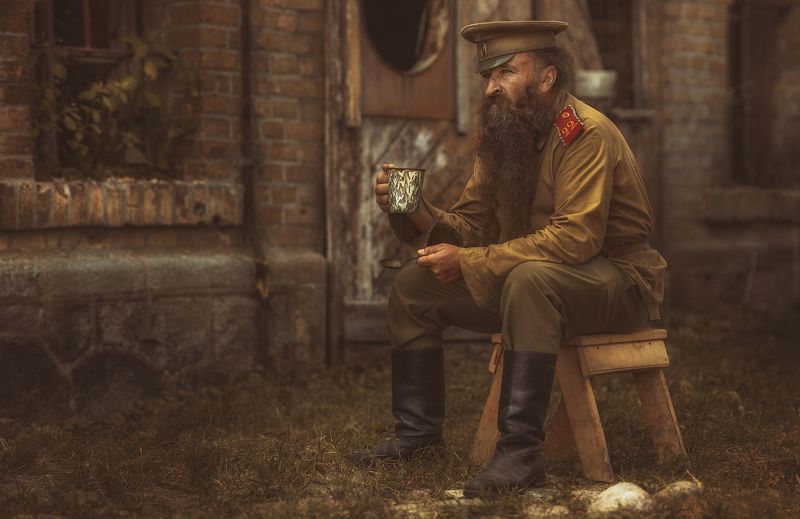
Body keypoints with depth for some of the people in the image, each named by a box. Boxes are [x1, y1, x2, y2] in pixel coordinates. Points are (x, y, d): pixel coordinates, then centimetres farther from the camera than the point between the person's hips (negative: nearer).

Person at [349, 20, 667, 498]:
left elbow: (575, 238, -29)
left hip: (618, 281, -8)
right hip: (528, 278, 8)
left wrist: (469, 263, -27)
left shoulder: (586, 133, -20)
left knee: (530, 279, -40)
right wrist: (417, 214, -16)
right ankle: (419, 432, 11)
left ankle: (522, 452, -37)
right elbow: (471, 224, 6)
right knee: (413, 287, 2)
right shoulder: (500, 137, 5)